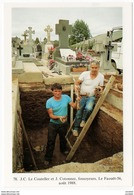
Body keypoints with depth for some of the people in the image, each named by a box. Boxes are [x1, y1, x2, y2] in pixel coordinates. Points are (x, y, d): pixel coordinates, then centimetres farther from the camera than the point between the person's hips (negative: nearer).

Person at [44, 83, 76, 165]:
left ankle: (63, 149, 56)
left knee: (63, 138, 26)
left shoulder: (66, 97, -12)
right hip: (53, 124, -2)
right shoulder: (49, 101, -19)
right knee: (51, 141, 7)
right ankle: (48, 158, 27)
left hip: (64, 123, 3)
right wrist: (59, 117, -35)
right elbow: (51, 115, -19)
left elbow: (74, 106, -7)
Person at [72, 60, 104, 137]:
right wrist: (76, 86, -25)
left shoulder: (101, 76, 1)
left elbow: (101, 87, 11)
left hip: (91, 97, 0)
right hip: (82, 96, 0)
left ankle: (84, 120, 3)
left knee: (88, 108, -29)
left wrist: (100, 88, -13)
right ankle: (75, 128, 19)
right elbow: (77, 82, -2)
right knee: (79, 112, -3)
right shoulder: (85, 74, -5)